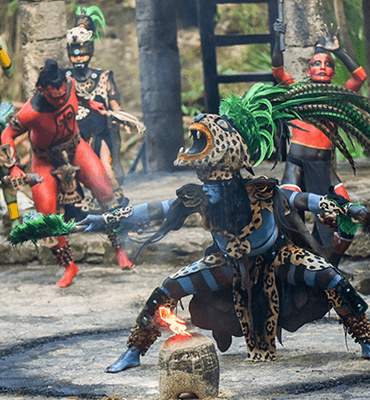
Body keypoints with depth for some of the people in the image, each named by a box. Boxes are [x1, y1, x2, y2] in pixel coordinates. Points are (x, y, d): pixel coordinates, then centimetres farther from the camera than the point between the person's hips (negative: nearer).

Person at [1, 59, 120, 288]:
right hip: (45, 159, -3)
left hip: (75, 147, 3)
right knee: (47, 213, -13)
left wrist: (89, 103, 17)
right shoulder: (32, 112, -35)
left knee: (103, 188, -19)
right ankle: (68, 266, 4)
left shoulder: (69, 83, -23)